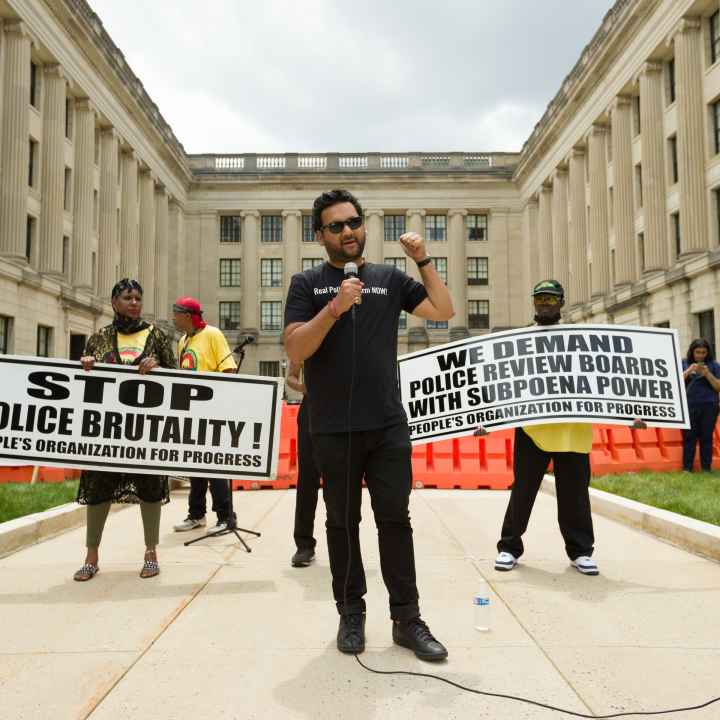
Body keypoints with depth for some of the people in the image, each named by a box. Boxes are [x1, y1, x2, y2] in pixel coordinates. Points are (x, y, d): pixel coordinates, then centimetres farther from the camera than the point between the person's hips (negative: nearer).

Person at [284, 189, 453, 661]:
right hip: (334, 429, -1)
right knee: (343, 522, 9)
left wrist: (424, 260, -3)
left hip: (389, 426, 1)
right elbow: (295, 350, -7)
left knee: (395, 519, 6)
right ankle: (351, 614, 24)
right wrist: (335, 308, -19)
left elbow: (444, 312, 5)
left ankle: (407, 618, 15)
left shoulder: (390, 279, 11)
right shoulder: (307, 284, 4)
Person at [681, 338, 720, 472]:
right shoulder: (684, 364, 7)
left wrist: (707, 374, -10)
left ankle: (706, 468, 8)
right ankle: (687, 468, 3)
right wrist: (689, 371, -12)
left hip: (709, 406, 0)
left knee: (706, 437, 3)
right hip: (689, 406, 0)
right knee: (689, 437, 0)